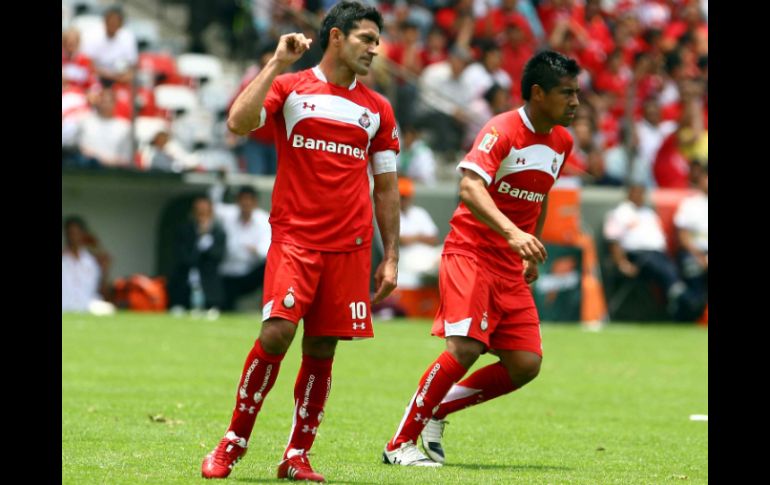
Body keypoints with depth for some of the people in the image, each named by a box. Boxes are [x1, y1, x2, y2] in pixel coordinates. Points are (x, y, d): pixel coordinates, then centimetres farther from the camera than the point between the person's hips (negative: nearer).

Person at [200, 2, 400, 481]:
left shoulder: (378, 109, 13)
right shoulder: (290, 87, 4)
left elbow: (386, 187, 17)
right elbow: (239, 122, -13)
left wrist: (391, 256, 11)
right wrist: (277, 63, -11)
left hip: (351, 245, 3)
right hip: (294, 238, -3)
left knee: (322, 350, 2)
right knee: (277, 333, -16)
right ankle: (232, 446, -4)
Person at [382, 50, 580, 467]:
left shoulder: (561, 142, 9)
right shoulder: (502, 131, -16)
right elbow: (470, 187, -30)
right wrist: (513, 233, -43)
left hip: (511, 267, 8)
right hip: (470, 254, -7)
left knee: (525, 364, -3)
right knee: (466, 347, -22)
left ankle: (436, 410, 15)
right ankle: (401, 443, -10)